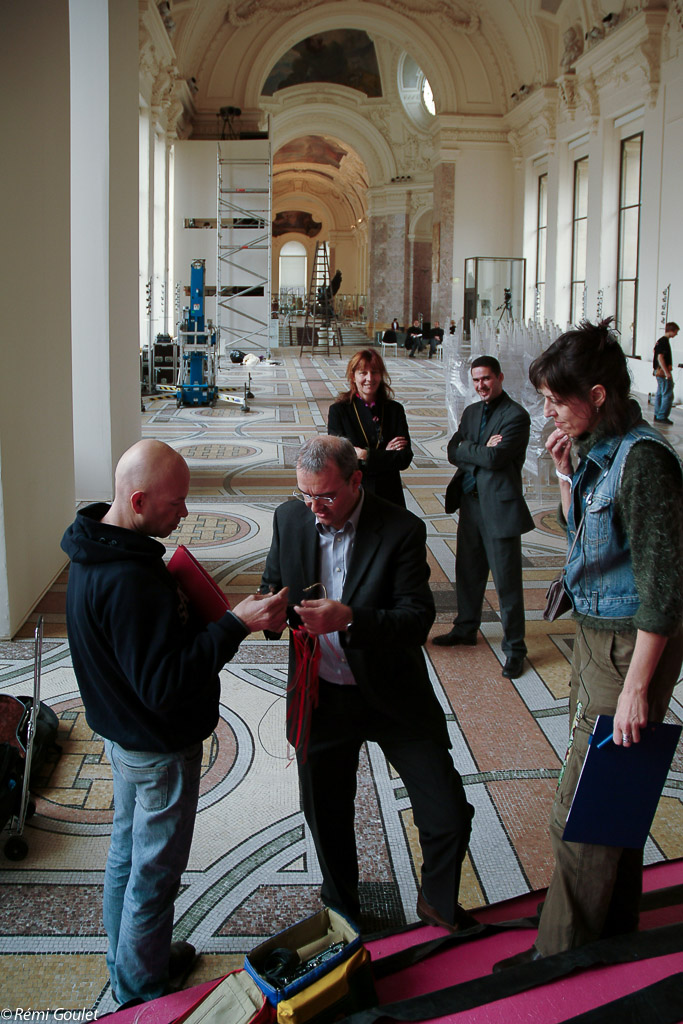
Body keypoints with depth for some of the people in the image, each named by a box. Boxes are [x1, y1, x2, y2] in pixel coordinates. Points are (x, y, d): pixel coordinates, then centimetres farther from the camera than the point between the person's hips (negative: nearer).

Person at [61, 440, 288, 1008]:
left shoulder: (98, 549, -3)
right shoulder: (128, 581, -35)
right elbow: (166, 684, -35)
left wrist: (183, 613, -1)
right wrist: (235, 625, -34)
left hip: (123, 729, 10)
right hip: (159, 746, -10)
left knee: (128, 848, 25)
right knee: (155, 870, 10)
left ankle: (126, 959, 46)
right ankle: (144, 991, 29)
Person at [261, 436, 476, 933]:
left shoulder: (402, 529, -16)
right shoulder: (289, 518, -4)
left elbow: (418, 619, -20)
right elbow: (273, 583, 10)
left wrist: (349, 619, -35)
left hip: (393, 696, -3)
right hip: (320, 698, 3)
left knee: (449, 815, 0)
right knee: (326, 816, 17)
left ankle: (438, 902, 31)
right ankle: (342, 909, 45)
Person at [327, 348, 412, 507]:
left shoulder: (395, 410, 6)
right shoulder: (338, 410, 0)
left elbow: (405, 458, -2)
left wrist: (366, 455, -14)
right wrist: (385, 455, -10)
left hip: (388, 495, 2)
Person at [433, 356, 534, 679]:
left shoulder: (516, 416, -11)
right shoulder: (471, 412, 14)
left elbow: (493, 458, -21)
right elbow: (453, 452, 4)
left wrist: (467, 449, -5)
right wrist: (481, 451, -12)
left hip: (499, 506, -7)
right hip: (470, 503, 7)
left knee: (507, 580, -1)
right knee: (468, 571, 19)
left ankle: (514, 648, 9)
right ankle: (466, 628, 37)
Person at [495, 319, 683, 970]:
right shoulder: (598, 450, 6)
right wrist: (565, 473, 5)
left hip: (629, 646, -9)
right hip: (595, 634, 9)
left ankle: (561, 956, 17)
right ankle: (614, 931, 38)